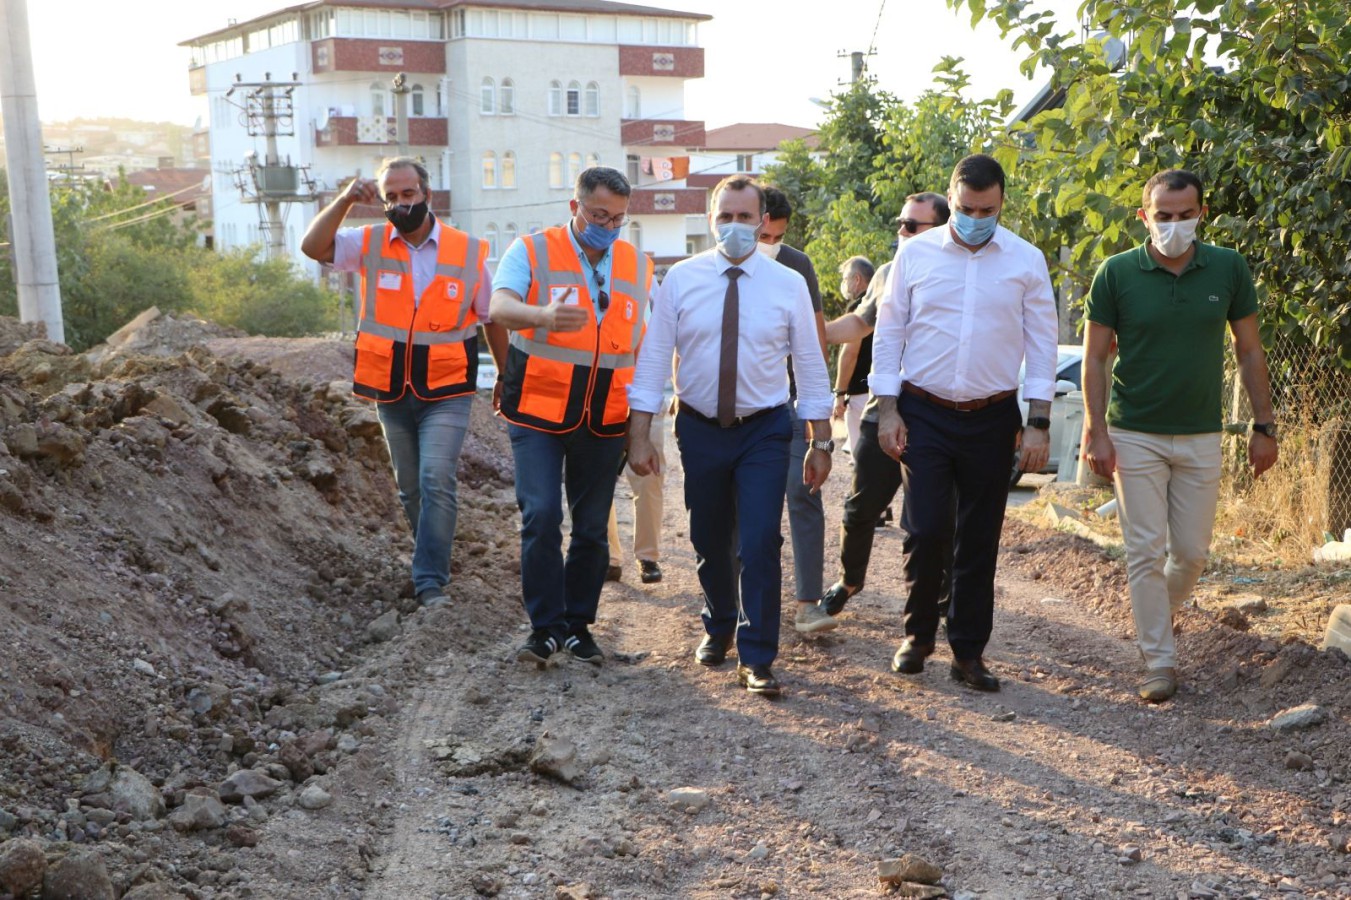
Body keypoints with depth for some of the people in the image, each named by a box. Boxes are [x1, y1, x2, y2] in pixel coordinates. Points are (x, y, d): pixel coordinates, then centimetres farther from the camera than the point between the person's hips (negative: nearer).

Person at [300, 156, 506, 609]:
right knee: (409, 486, 15)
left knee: (437, 479, -18)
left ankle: (431, 580, -12)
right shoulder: (370, 244, -1)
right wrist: (345, 200, -27)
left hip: (447, 392, -3)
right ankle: (433, 556, 35)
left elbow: (491, 319, 6)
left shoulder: (468, 252, -4)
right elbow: (313, 246, -16)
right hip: (391, 392, 3)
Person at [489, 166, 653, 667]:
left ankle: (578, 625, 21)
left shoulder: (638, 267, 9)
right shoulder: (532, 251, -2)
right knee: (541, 517, -10)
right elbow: (501, 307, -20)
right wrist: (545, 315, -42)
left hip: (604, 420, 3)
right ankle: (546, 626, 3)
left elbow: (645, 345, 15)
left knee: (592, 527, 8)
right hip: (538, 412, -3)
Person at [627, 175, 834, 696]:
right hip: (699, 429, 1)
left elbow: (811, 366, 1)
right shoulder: (681, 279, -3)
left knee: (760, 544, -9)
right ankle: (718, 628, 40)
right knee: (709, 541, 14)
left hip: (764, 430, -1)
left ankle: (756, 658, 5)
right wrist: (639, 436, -9)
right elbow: (653, 359, -4)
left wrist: (820, 442, 0)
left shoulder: (789, 284, -3)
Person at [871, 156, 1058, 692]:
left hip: (992, 417, 1)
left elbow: (1041, 344, 3)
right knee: (925, 531, -6)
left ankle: (969, 652, 19)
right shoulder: (915, 254, 2)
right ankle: (917, 635, 18)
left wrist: (1038, 423, -3)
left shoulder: (1026, 261, 2)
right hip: (923, 413, -1)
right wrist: (887, 410, -2)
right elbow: (888, 332, 5)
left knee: (980, 541, 7)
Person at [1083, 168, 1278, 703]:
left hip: (1201, 437, 2)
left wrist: (1264, 426, 4)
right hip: (1135, 435, -2)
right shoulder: (1117, 273, -7)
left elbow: (1249, 351, 7)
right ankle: (1159, 660, 10)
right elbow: (1094, 358, -2)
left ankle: (1161, 610, 39)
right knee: (1146, 552, 0)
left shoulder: (1228, 269, -1)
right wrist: (1096, 432, -8)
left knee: (1192, 550, 9)